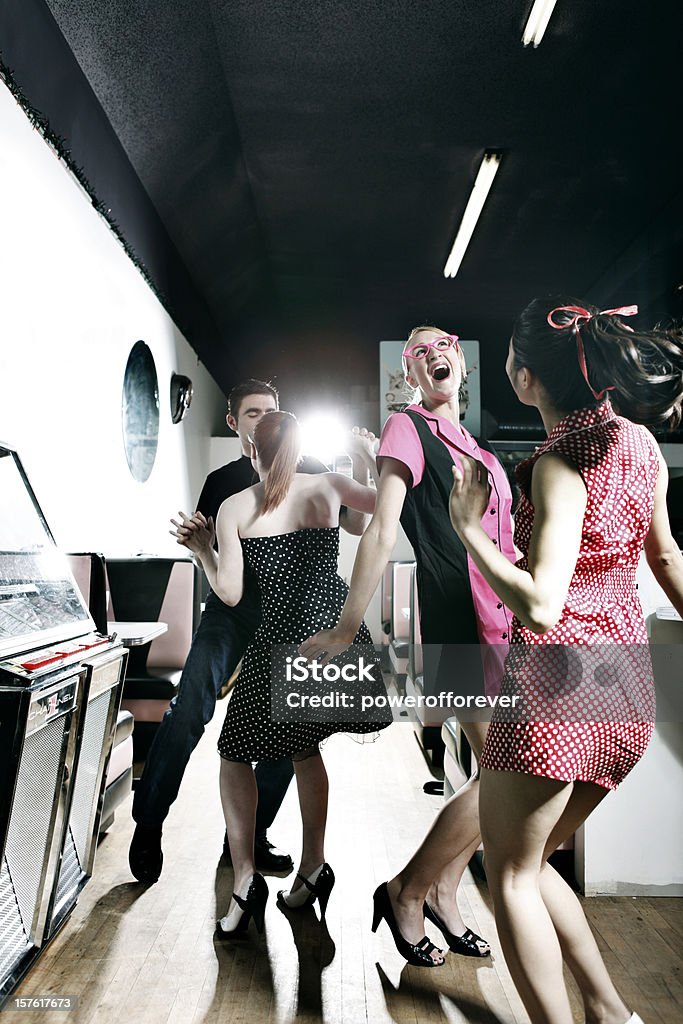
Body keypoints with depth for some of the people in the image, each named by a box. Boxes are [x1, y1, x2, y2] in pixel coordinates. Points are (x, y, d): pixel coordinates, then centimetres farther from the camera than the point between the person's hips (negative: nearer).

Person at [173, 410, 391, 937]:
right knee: (304, 747, 22)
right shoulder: (328, 486, 1)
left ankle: (246, 878, 13)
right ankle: (313, 866, 31)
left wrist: (202, 548, 12)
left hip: (282, 644, -4)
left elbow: (230, 593, -4)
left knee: (235, 754, 16)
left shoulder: (233, 509, -3)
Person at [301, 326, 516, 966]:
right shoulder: (408, 427, -6)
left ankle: (444, 892, 30)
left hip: (502, 617, 8)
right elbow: (381, 533, -14)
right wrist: (345, 630, -13)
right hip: (456, 615, -8)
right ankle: (406, 892, 12)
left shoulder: (474, 444, 19)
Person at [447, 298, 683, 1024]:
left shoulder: (560, 462, -18)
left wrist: (468, 527, -16)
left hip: (556, 678, -8)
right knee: (529, 859, 25)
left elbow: (540, 606, -25)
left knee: (509, 874, 12)